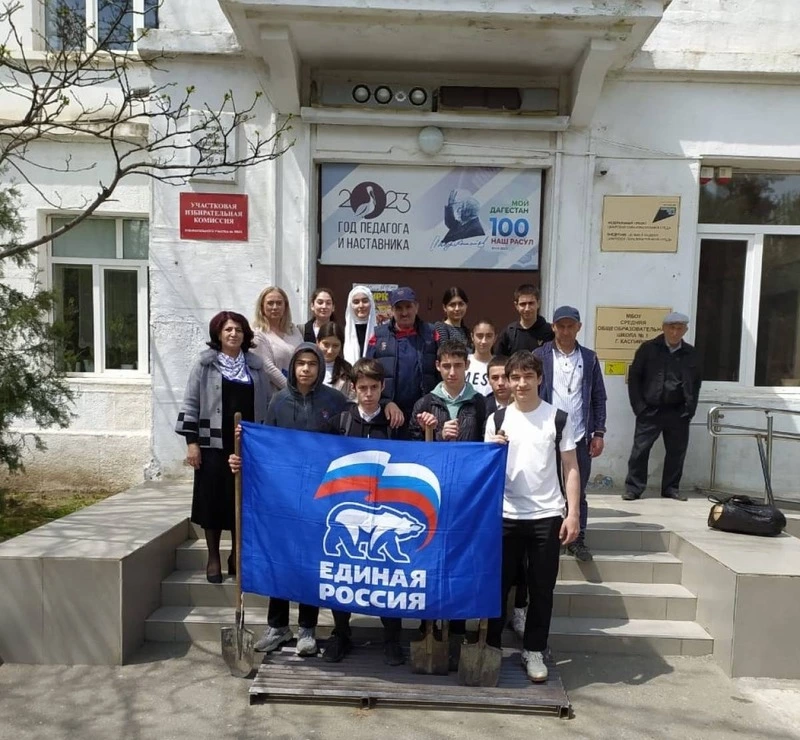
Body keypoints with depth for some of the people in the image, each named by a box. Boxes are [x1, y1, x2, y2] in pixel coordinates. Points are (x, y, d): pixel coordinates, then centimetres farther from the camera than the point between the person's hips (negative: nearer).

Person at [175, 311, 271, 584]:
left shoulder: (255, 365, 8)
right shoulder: (205, 363, 1)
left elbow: (266, 405, 10)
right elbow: (191, 403, 0)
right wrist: (191, 441, -7)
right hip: (214, 443, -2)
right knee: (213, 498, 5)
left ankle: (237, 554, 24)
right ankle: (213, 557, 20)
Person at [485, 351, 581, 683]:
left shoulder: (558, 418, 0)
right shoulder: (497, 419, 3)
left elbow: (571, 468, 1)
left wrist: (573, 514, -6)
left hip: (547, 515, -1)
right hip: (506, 515, 1)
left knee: (542, 588, 8)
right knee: (498, 584, 8)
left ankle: (534, 651, 24)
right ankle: (491, 646, 24)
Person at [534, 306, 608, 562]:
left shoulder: (589, 358, 7)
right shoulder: (540, 356, 0)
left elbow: (598, 398, 8)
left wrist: (599, 433, 2)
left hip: (580, 437, 2)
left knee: (578, 491, 9)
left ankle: (578, 540, 21)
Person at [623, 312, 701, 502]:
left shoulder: (690, 354, 9)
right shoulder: (648, 349, 0)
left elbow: (696, 382, 16)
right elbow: (634, 376, 2)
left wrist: (690, 408, 6)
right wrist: (638, 405, -5)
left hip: (678, 413, 3)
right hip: (650, 411, -3)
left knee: (677, 451, 9)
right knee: (640, 449, -2)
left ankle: (671, 488, 23)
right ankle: (633, 488, 7)